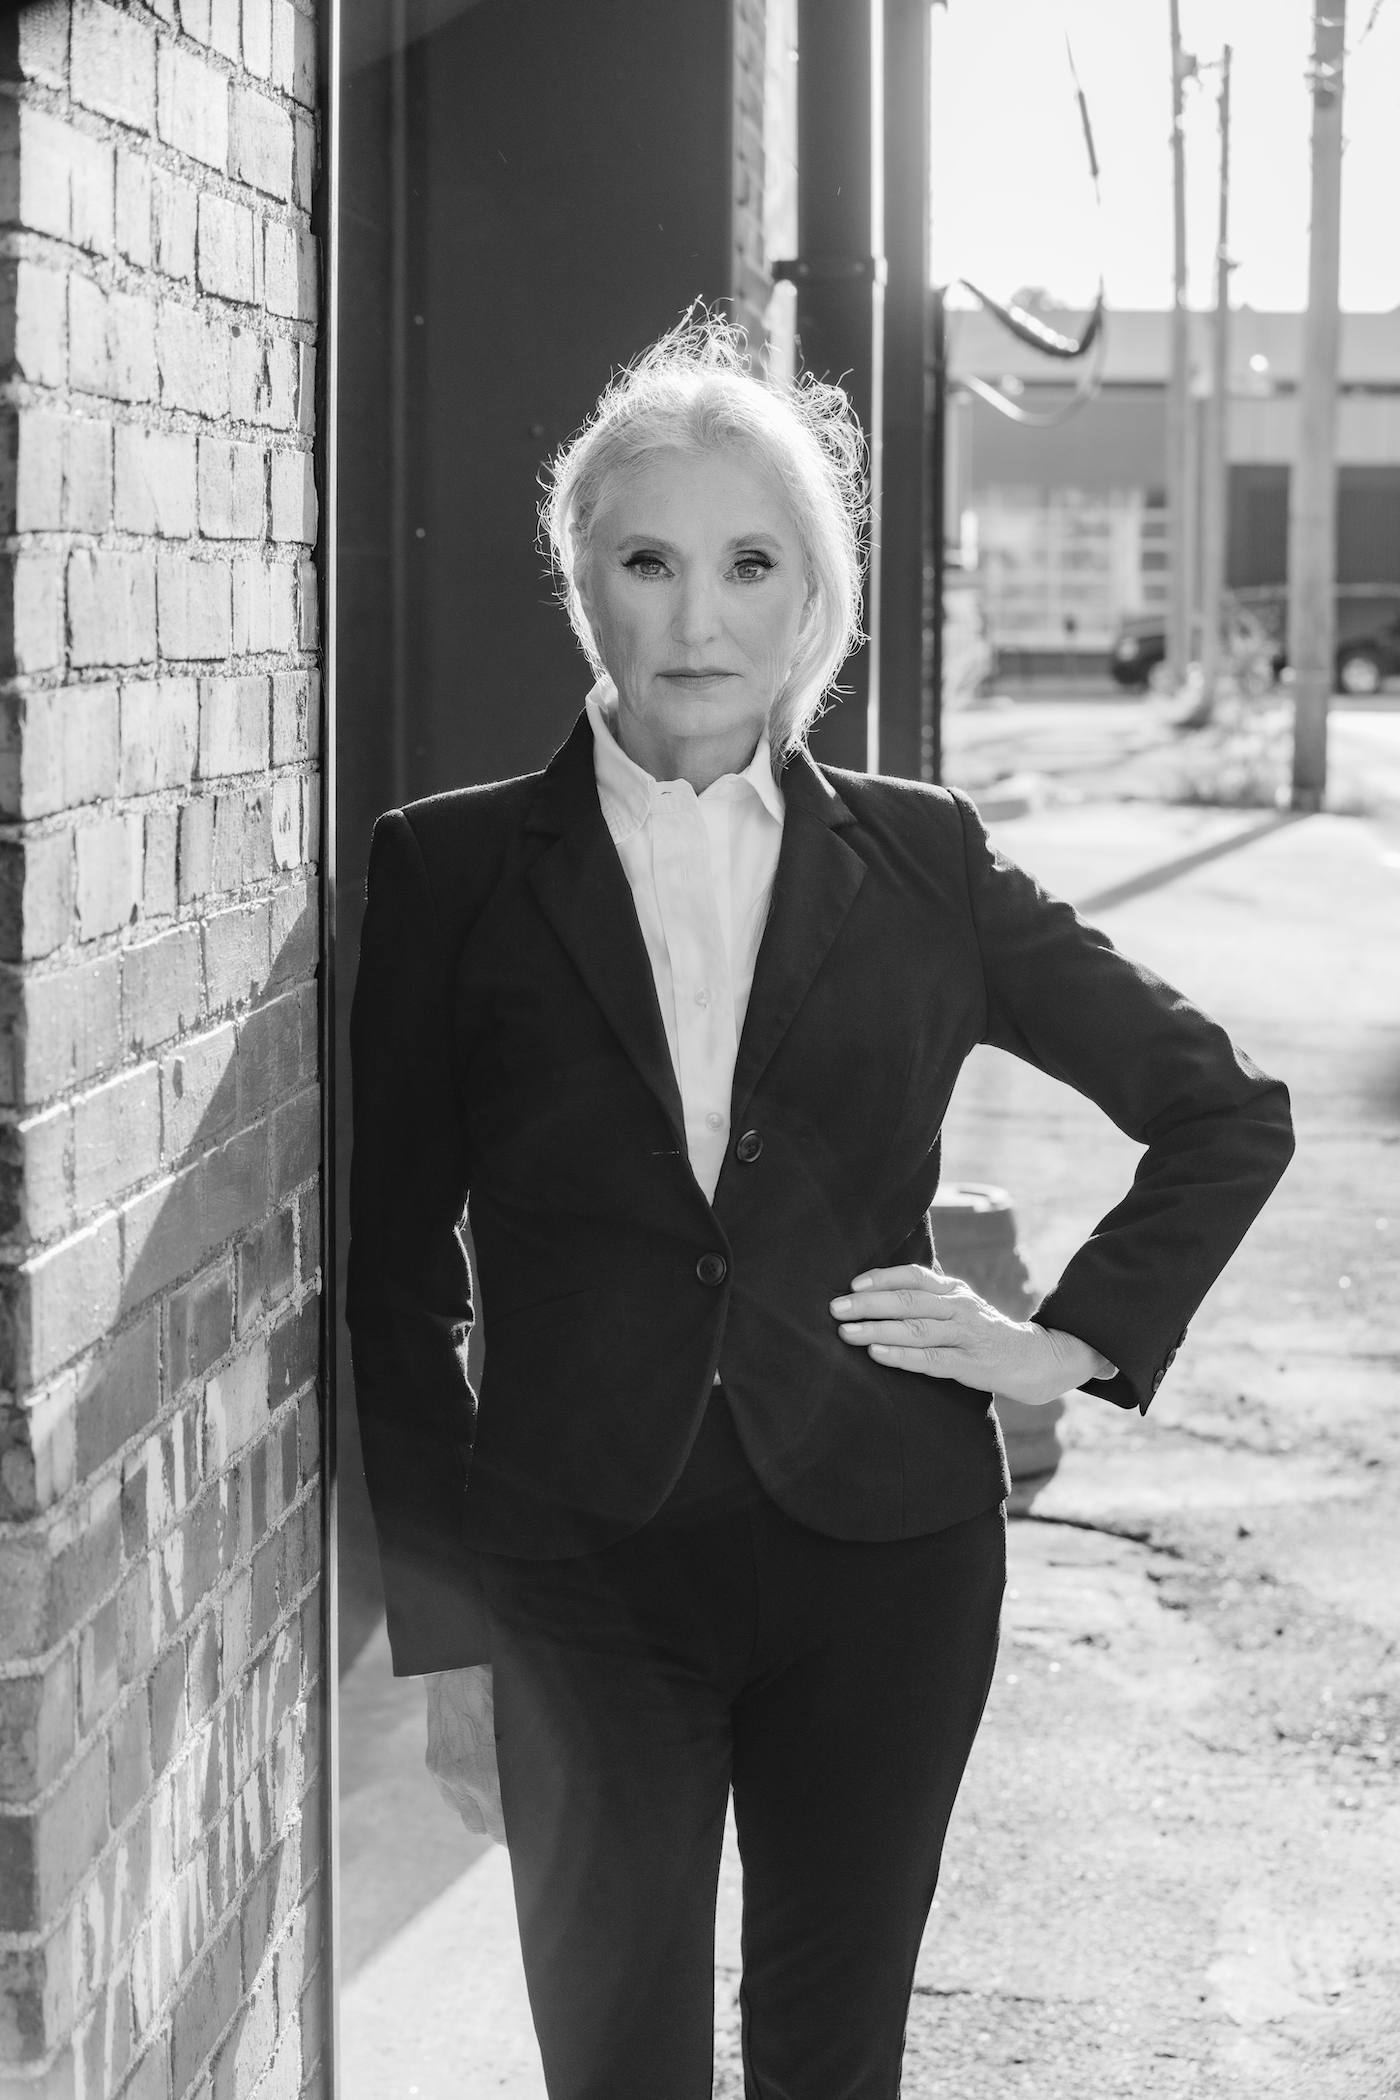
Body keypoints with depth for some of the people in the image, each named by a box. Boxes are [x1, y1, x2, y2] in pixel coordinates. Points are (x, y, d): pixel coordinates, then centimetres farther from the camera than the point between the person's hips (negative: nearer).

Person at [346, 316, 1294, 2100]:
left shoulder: (923, 863, 3)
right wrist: (448, 1599, -2)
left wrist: (1072, 1343, 3)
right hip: (582, 1567, -1)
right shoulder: (454, 870, -1)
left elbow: (1227, 1111, 13)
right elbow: (391, 1263, 2)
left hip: (882, 1551, 1)